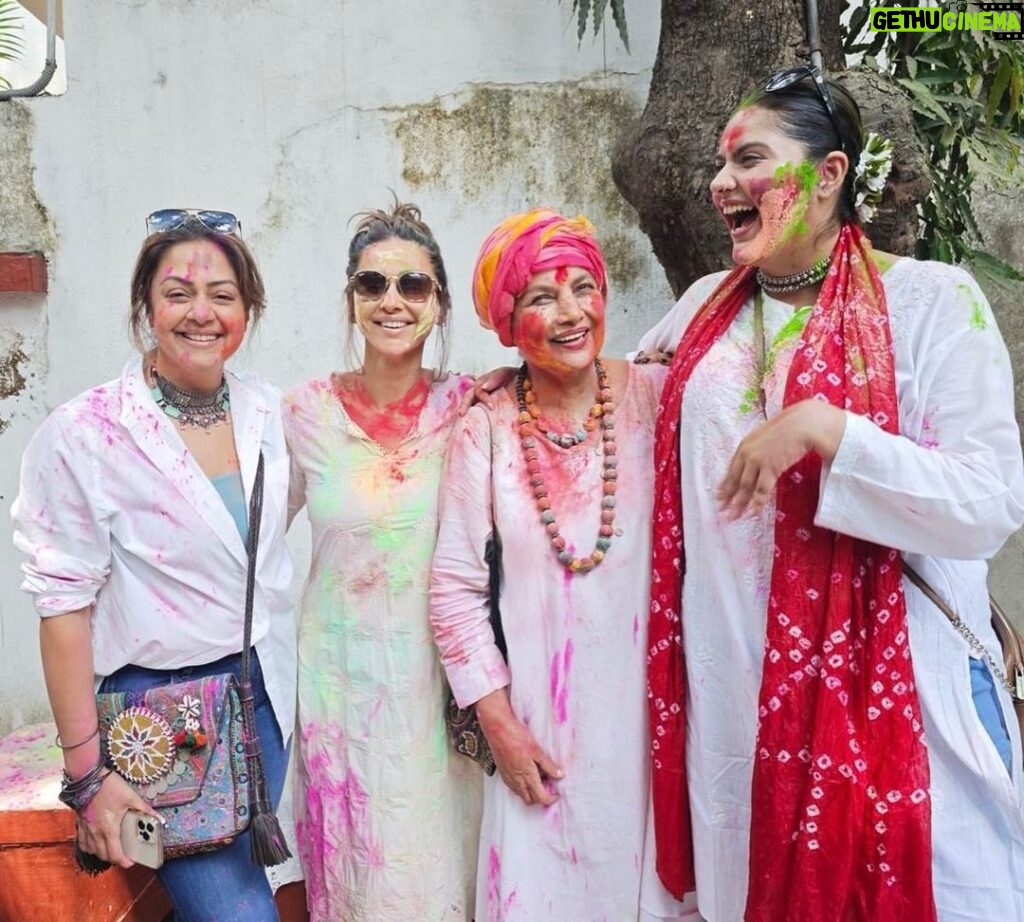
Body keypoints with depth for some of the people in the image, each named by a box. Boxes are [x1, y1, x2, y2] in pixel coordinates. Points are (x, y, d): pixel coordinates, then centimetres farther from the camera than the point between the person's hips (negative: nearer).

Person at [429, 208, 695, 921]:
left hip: (652, 709, 0)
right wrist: (499, 724, -1)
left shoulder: (657, 398, -5)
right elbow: (456, 588, 0)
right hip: (540, 730, 0)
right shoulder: (485, 431, -3)